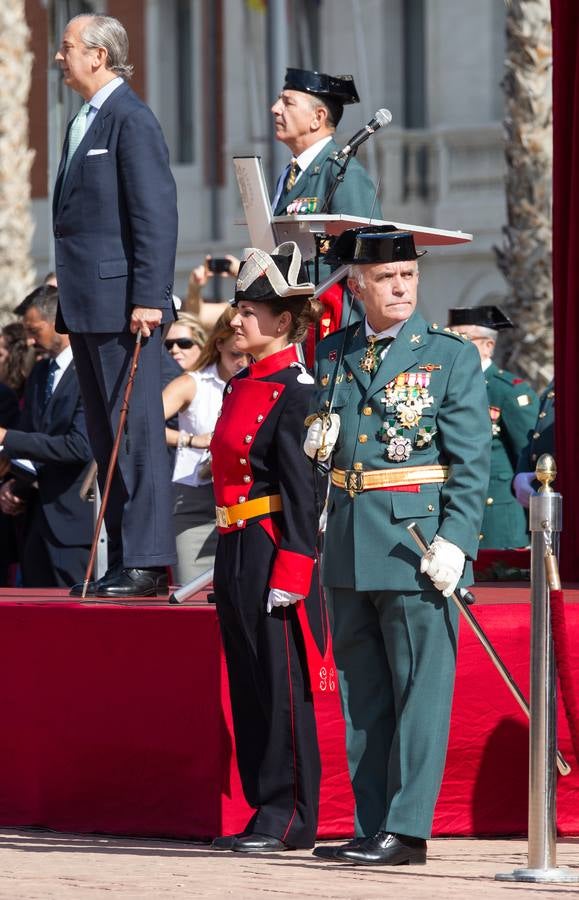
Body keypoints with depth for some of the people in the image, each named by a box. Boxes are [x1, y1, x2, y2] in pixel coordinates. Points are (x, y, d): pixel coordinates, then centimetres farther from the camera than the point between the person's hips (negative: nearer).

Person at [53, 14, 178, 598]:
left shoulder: (132, 120, -10)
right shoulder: (82, 124, 19)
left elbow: (156, 215, -15)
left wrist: (148, 298, -20)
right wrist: (68, 304, 16)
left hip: (122, 303, -10)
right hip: (86, 306, 10)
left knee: (137, 433, -8)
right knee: (106, 439, 10)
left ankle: (147, 565, -8)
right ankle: (121, 563, 14)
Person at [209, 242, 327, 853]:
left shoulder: (295, 392, -12)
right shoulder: (240, 387, 15)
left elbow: (305, 493, -16)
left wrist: (289, 575, -20)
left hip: (273, 553, -9)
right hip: (235, 553, 9)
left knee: (282, 687, -4)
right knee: (248, 687, 11)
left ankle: (289, 818, 1)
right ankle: (266, 808, 18)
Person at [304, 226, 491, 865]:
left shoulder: (451, 357, -1)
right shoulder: (332, 354, 13)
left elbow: (472, 463, -5)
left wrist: (454, 542, -15)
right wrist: (316, 440, 0)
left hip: (419, 547, -5)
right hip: (348, 549, 5)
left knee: (419, 691, -4)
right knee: (362, 698, 10)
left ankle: (406, 830, -2)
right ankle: (371, 828, 17)